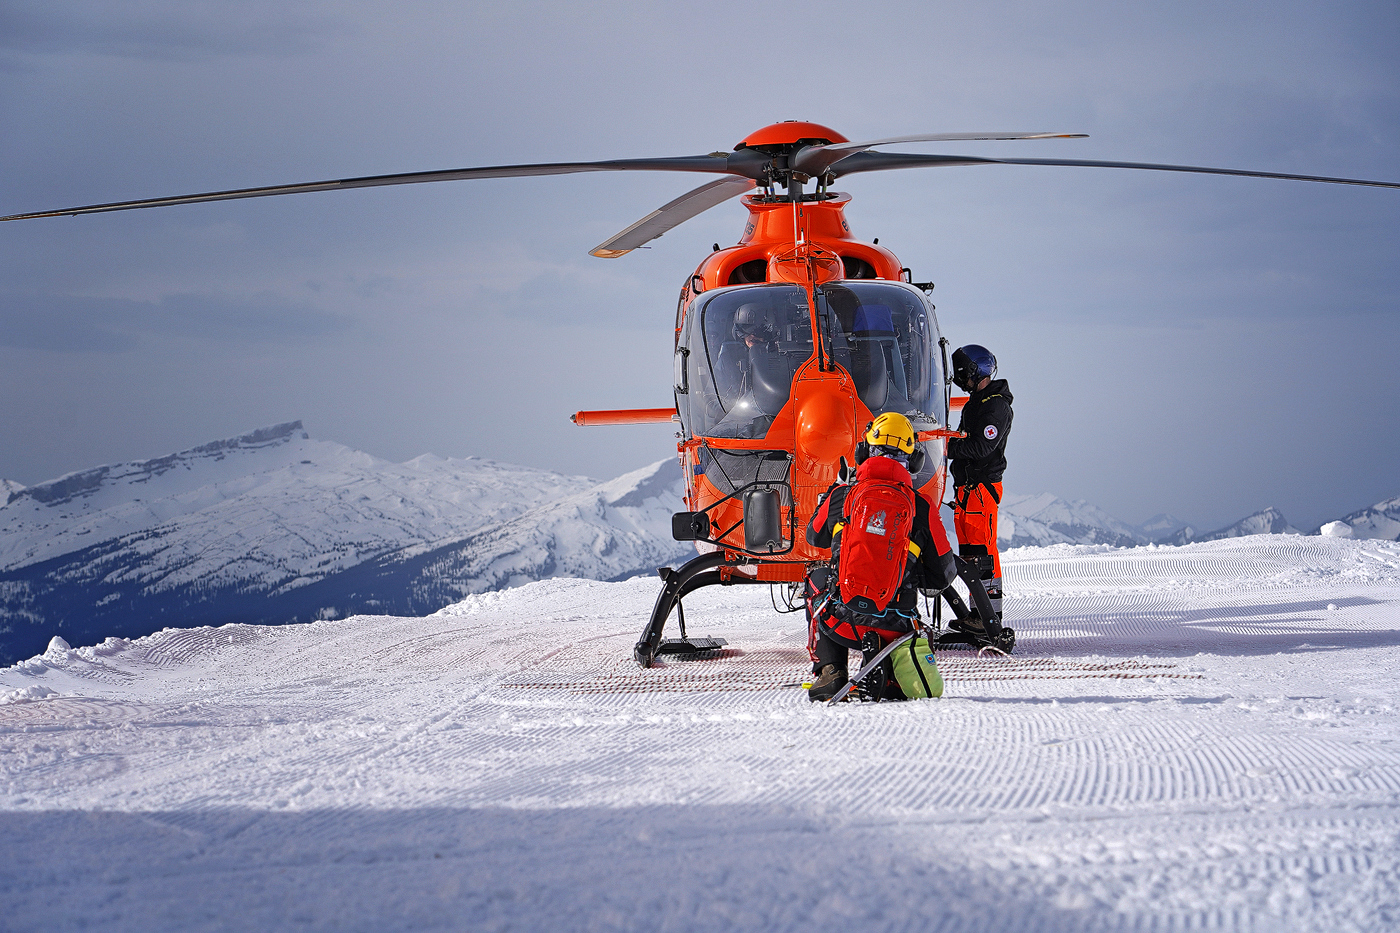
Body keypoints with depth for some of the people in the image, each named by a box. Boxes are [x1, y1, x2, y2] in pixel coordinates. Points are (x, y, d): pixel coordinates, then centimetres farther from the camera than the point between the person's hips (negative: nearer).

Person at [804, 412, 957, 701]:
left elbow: (814, 536, 25)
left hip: (843, 622, 0)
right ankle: (889, 672, 6)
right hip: (893, 628, 0)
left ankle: (830, 671, 17)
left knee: (818, 581, 33)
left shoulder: (842, 495, 3)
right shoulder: (922, 506, 1)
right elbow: (944, 574, 8)